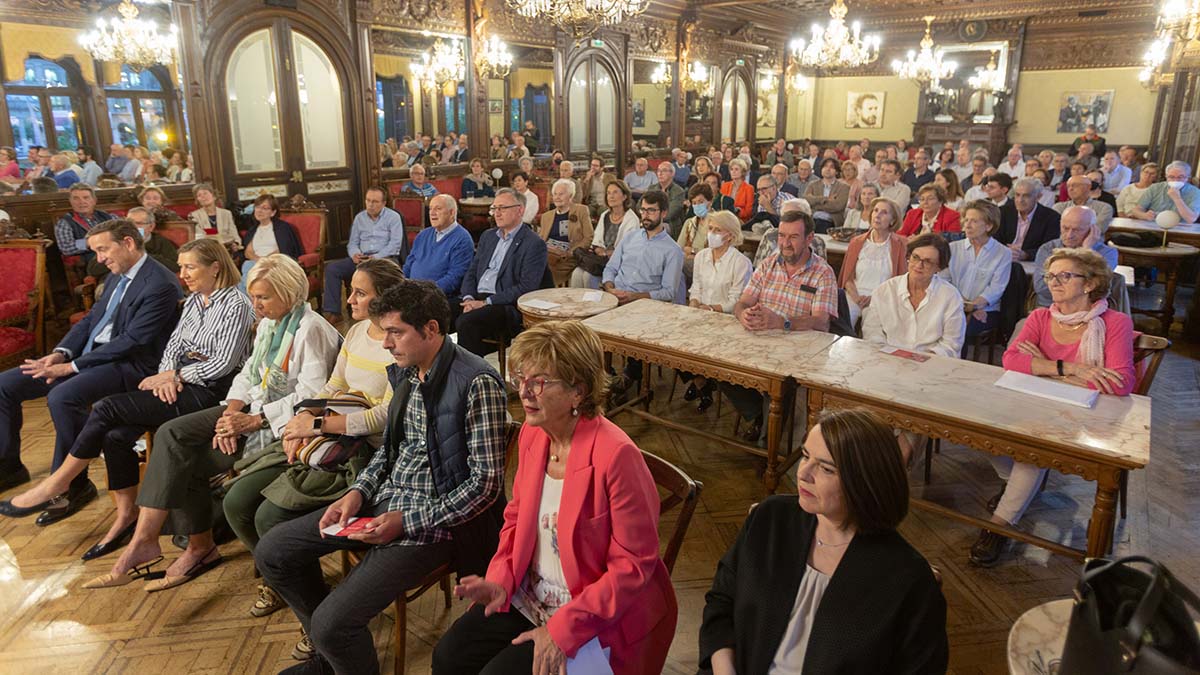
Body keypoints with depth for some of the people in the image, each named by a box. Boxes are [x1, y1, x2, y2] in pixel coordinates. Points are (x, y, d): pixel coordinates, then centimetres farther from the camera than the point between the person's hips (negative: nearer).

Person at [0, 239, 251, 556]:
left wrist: (174, 375, -8)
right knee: (115, 434, -14)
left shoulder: (236, 304, -10)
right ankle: (126, 516, -3)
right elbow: (174, 344, 14)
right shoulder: (194, 301, 16)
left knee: (107, 408, -15)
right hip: (180, 383, 8)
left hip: (210, 390, -8)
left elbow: (223, 363, -14)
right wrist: (166, 375, -5)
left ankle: (57, 484, 4)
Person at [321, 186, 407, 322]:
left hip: (386, 258, -5)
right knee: (331, 267, -15)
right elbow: (352, 243, 18)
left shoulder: (393, 217, 4)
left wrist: (376, 257, -19)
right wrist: (354, 254, -7)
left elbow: (395, 244, -7)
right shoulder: (359, 218, 19)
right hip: (362, 259, 5)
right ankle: (332, 312, -16)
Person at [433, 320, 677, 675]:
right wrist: (500, 580, -6)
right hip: (527, 596, 7)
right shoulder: (532, 433, -3)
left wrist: (563, 629, -21)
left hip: (595, 617, -6)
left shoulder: (616, 455, -27)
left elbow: (633, 565, -21)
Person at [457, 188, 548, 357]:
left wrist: (486, 302, -16)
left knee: (466, 322, -31)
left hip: (507, 306, -6)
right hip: (477, 299, 6)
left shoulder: (534, 244, -3)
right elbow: (471, 272, 19)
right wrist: (468, 298, -3)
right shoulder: (487, 236, 21)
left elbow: (527, 287, -12)